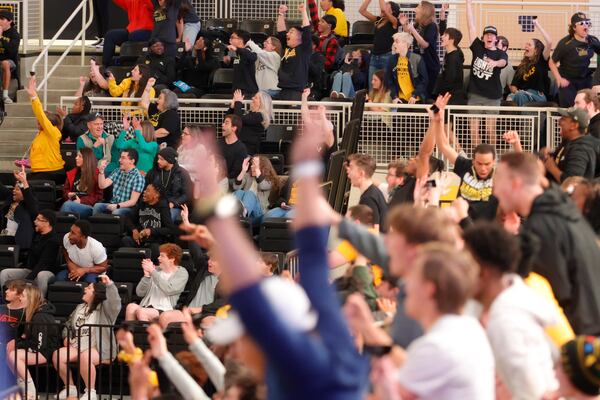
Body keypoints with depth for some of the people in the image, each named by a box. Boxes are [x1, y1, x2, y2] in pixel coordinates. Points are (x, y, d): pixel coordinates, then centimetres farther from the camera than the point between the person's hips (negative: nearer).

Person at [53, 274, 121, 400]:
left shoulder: (104, 308, 2)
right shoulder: (80, 308, 24)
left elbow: (115, 302, -21)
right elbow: (68, 325, 34)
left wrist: (109, 284, -34)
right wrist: (66, 337, 12)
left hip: (99, 349, -6)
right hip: (77, 346, 6)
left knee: (84, 357, -40)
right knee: (57, 355, -21)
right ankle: (70, 388, -5)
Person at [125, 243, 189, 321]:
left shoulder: (182, 273, 5)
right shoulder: (157, 270, 17)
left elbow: (168, 290, -15)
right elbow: (140, 293, 13)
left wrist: (152, 271, -13)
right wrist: (146, 275, -3)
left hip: (165, 310, -4)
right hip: (147, 306, 4)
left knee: (141, 312, -33)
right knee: (131, 307, -29)